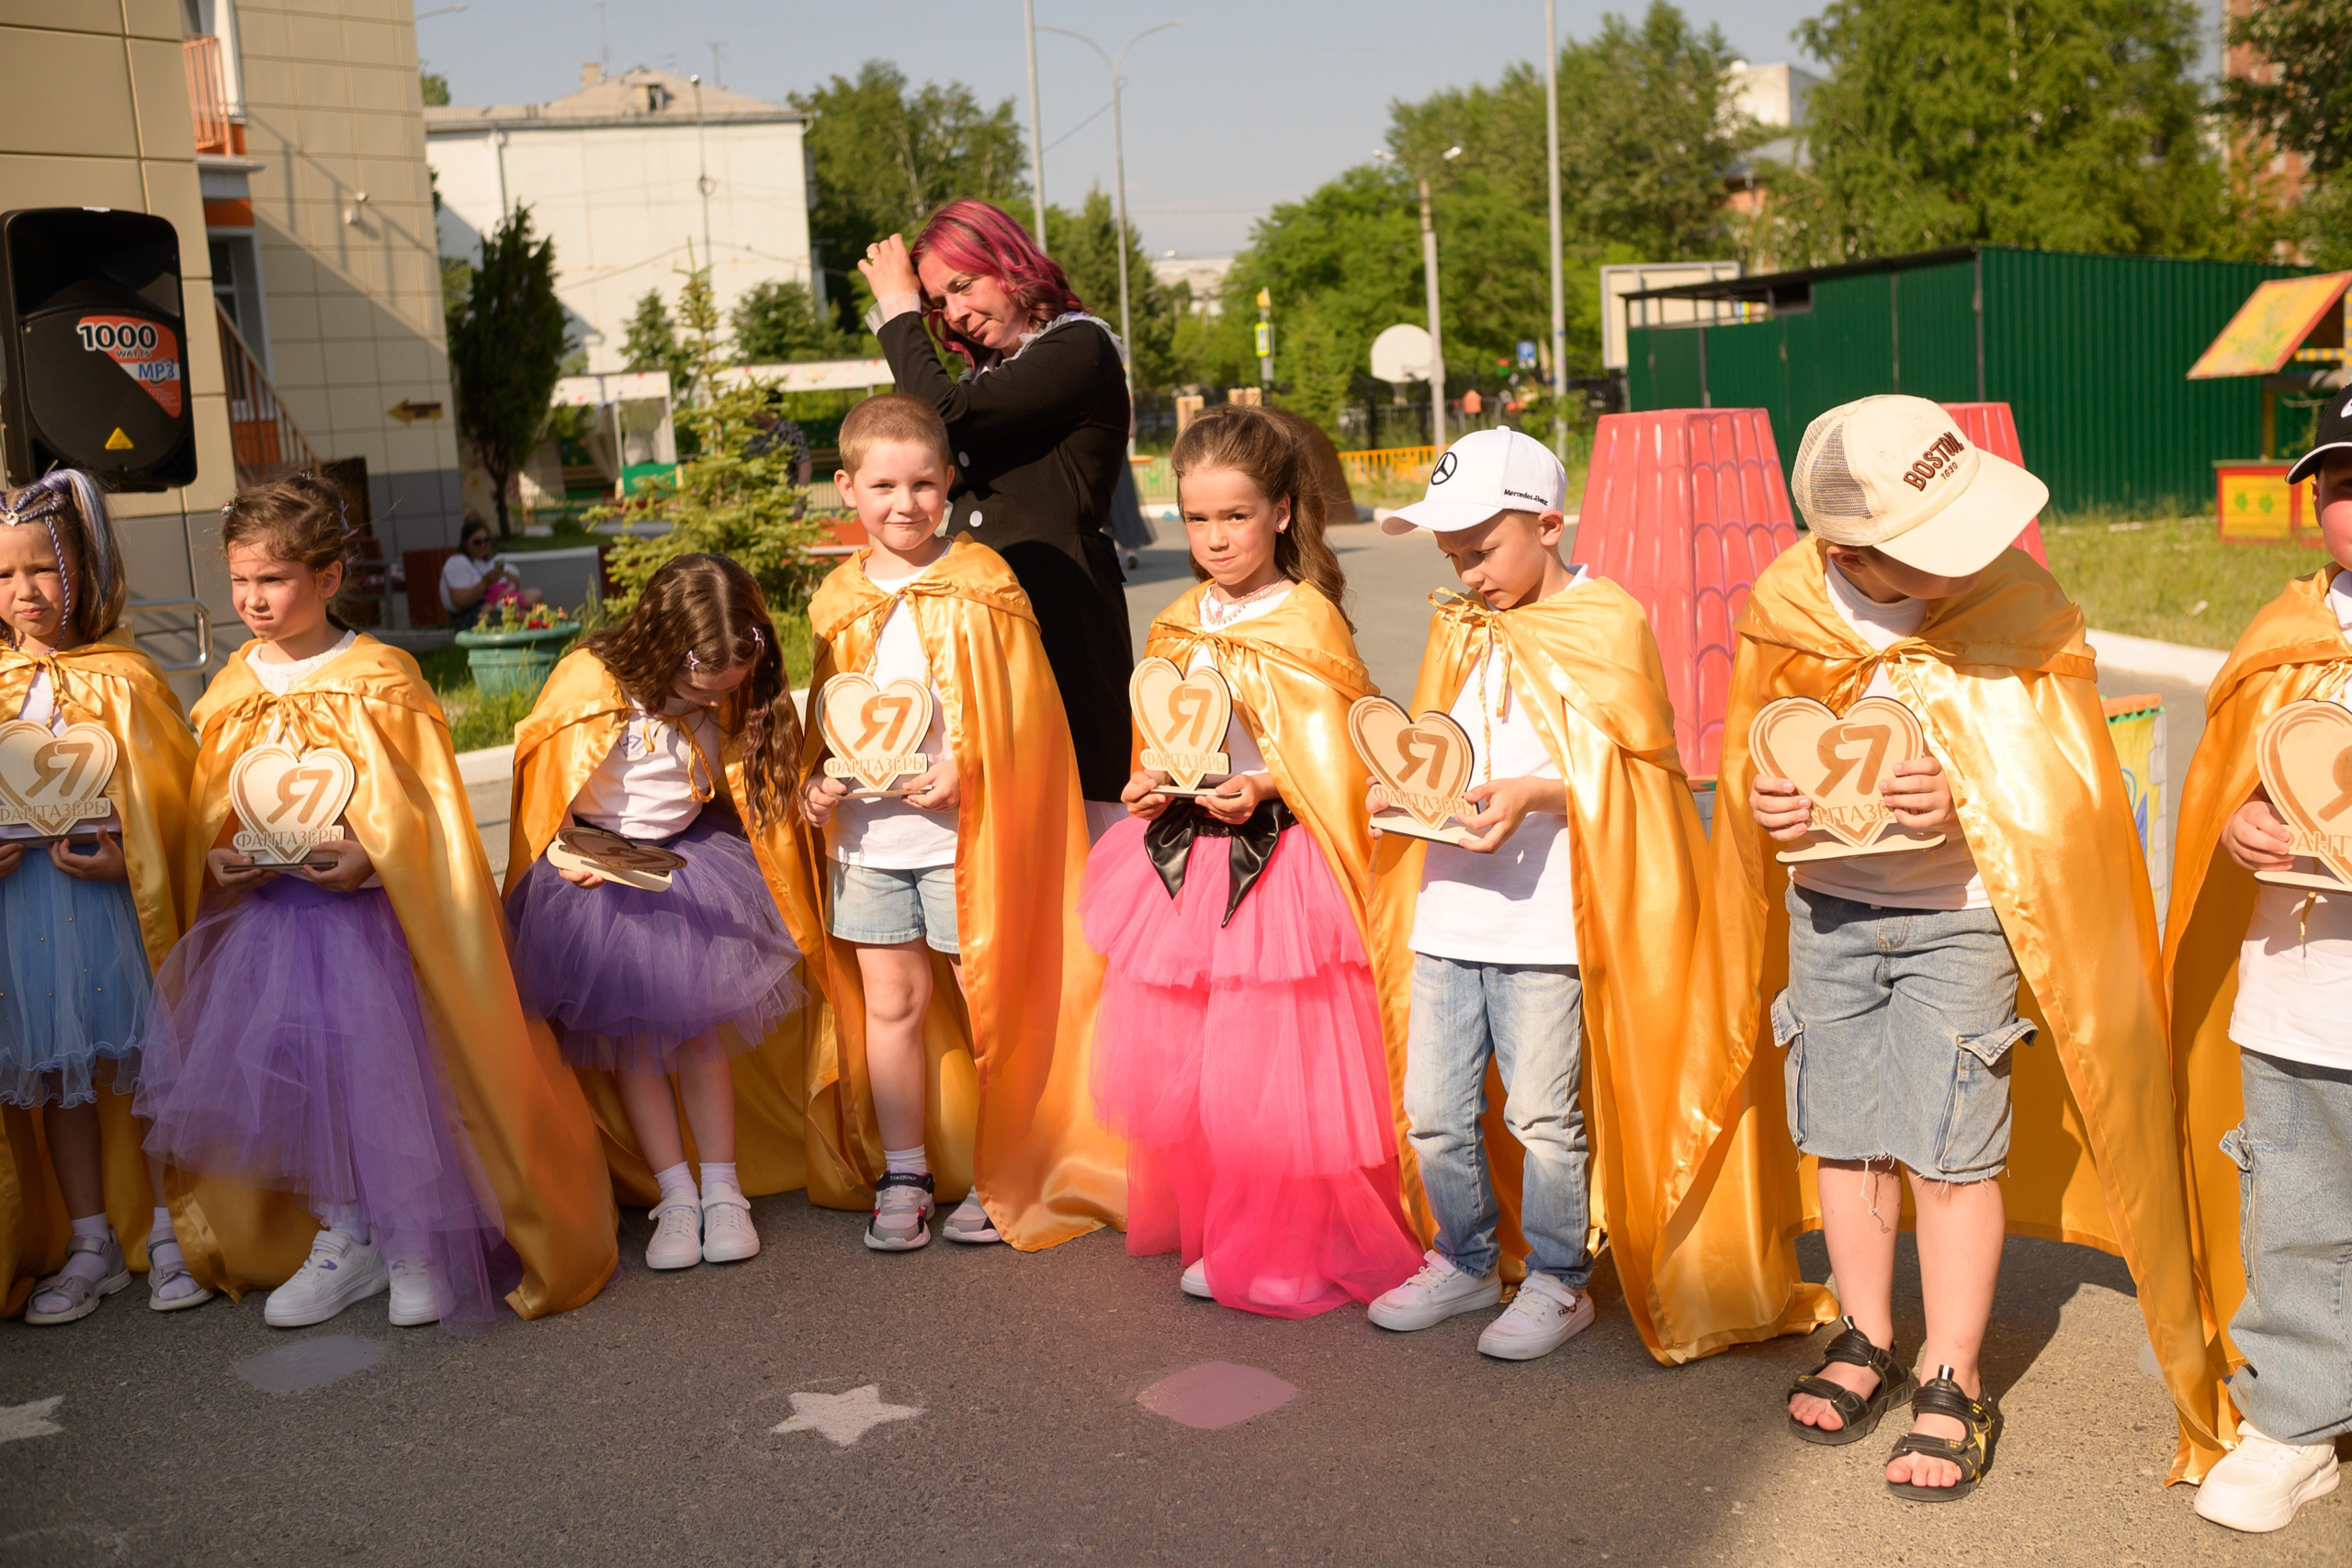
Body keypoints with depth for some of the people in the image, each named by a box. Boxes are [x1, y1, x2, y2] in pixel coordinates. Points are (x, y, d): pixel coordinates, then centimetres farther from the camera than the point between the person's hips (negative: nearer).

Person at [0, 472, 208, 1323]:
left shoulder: (123, 679, -6)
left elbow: (175, 797, -6)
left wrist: (125, 859, -19)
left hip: (112, 895, -4)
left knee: (144, 1062, 5)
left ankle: (166, 1230, 20)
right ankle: (90, 1243, 24)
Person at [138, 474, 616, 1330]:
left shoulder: (381, 680, -10)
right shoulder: (234, 691, 5)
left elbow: (428, 812, -11)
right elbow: (210, 816, 13)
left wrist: (368, 858, -26)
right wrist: (220, 859, -6)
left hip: (370, 911, -5)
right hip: (267, 914, 5)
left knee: (392, 1071, -4)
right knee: (295, 1076, 7)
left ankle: (418, 1247, 15)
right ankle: (342, 1239, 25)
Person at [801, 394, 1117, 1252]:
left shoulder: (980, 585, -4)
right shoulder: (837, 602, 9)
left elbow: (1018, 708, -6)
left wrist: (962, 768, -20)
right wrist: (818, 780, 0)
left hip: (963, 831, -4)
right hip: (865, 835, 4)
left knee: (988, 999, 3)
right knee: (891, 1000, 10)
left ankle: (1001, 1176, 17)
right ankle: (902, 1175, 22)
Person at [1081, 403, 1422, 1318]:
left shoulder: (1307, 622, -9)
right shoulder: (1181, 625, 10)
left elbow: (1331, 759, -11)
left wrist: (1261, 788, -25)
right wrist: (1149, 787, 0)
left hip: (1275, 864, -7)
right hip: (1184, 854, 7)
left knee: (1272, 1063, -3)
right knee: (1179, 1057, 12)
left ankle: (1284, 1251, 14)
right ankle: (1207, 1229, 30)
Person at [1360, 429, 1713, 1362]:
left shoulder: (1607, 626, -4)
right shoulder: (1456, 630, 15)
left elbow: (1628, 770, -9)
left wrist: (1531, 794, -22)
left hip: (1548, 924, -6)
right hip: (1447, 914, 6)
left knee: (1543, 1115, 3)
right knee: (1433, 1111, 10)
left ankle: (1558, 1280, 22)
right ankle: (1466, 1261, 29)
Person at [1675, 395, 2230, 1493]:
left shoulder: (2018, 609, -16)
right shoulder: (1788, 612, -9)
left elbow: (2065, 783, -8)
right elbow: (1754, 751, 7)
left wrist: (1967, 799, -27)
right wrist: (1761, 795, -15)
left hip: (1962, 917, -3)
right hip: (1829, 909, 3)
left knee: (1952, 1150, -1)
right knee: (1841, 1134, 11)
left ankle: (1956, 1384, 17)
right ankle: (1868, 1342, 31)